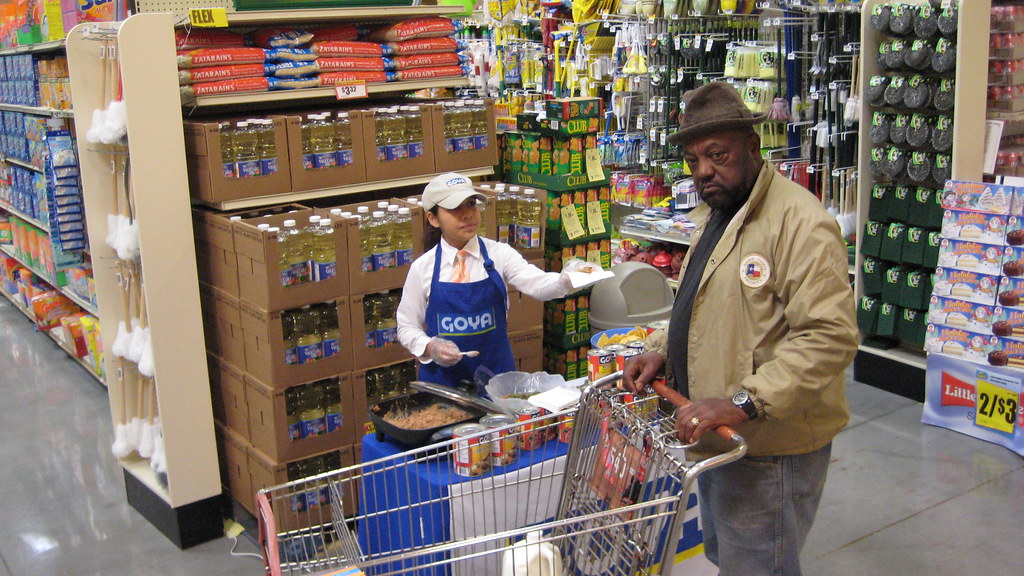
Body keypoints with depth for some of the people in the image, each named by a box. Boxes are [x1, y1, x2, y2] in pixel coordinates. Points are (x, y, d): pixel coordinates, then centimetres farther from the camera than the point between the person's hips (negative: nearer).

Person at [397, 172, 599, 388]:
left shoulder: (498, 254, -4)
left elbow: (538, 284, -21)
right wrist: (430, 348, -16)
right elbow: (407, 327, 3)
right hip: (443, 377, 0)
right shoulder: (423, 268, -4)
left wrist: (567, 279, -41)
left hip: (496, 372, 1)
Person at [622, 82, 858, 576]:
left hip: (770, 447, -10)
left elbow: (830, 335, -29)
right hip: (718, 435, 10)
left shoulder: (798, 219, -21)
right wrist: (663, 350, 7)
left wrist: (744, 402, -34)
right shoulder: (715, 215, 13)